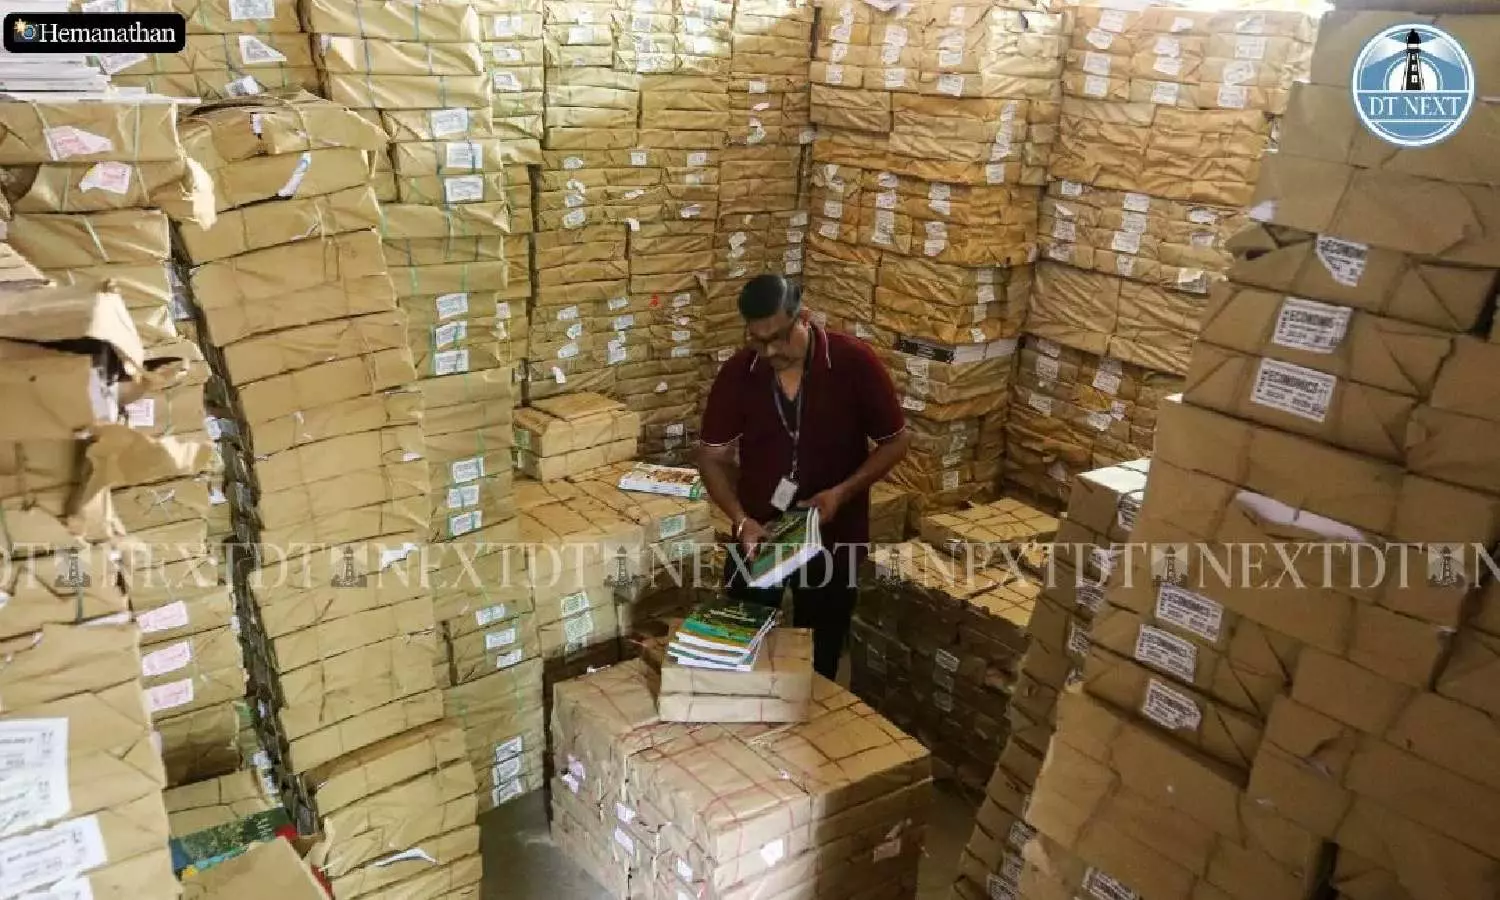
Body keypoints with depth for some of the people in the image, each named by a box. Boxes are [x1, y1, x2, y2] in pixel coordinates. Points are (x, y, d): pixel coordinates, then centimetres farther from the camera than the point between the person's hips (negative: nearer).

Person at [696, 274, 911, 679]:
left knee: (818, 655, 15)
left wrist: (842, 492, -20)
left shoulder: (855, 363, -17)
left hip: (834, 536, -2)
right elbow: (712, 456, -3)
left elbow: (896, 440, -8)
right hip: (757, 533, 2)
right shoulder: (737, 373, -11)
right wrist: (741, 520, -18)